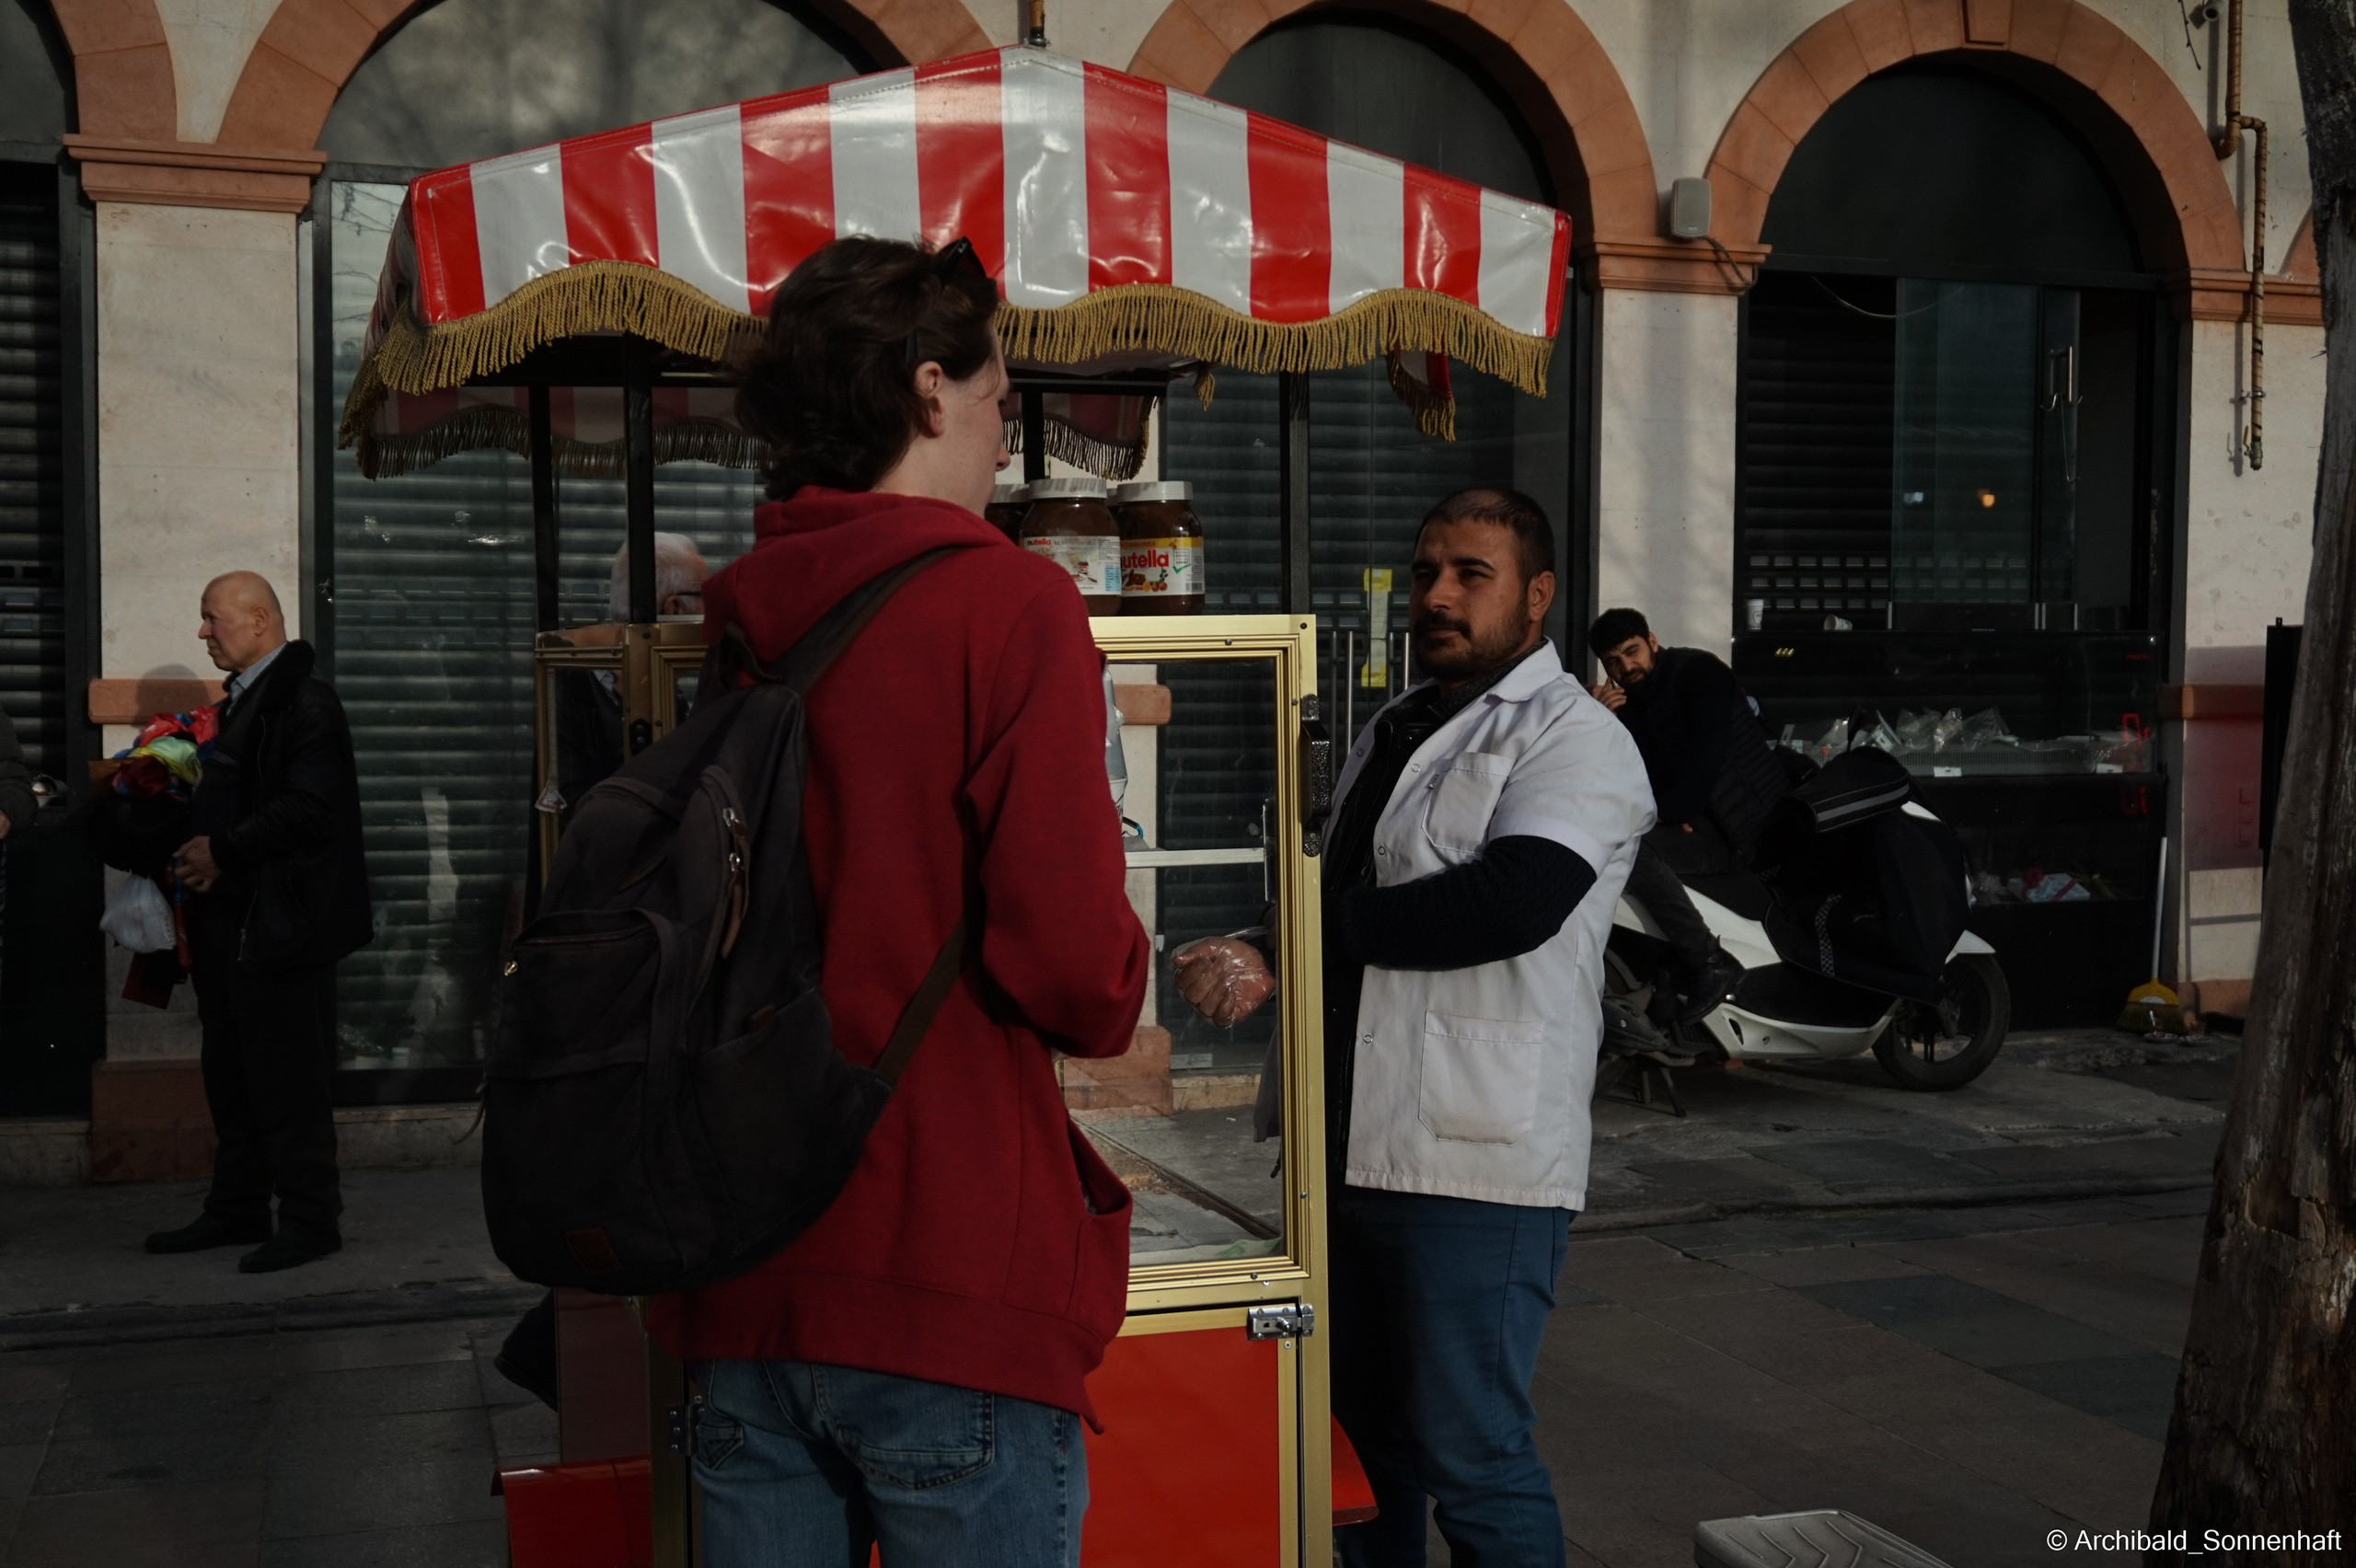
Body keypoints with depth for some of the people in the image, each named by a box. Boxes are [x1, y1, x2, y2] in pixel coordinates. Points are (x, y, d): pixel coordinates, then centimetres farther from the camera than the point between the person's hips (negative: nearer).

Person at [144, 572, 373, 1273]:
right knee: (230, 1075, 15)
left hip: (278, 921, -10)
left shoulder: (304, 702, -13)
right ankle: (236, 1210, 25)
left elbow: (309, 809, -22)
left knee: (287, 1077, -4)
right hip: (229, 920, 10)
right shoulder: (239, 701, 18)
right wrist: (200, 851, 2)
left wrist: (223, 851, -17)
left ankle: (309, 1220, 4)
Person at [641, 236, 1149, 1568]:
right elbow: (1074, 961, -19)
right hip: (952, 1282, -6)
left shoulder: (727, 620, 6)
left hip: (742, 1292, 6)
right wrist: (1117, 988, 2)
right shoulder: (1006, 599, -11)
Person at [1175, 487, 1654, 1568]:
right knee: (1359, 1431, 16)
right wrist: (1265, 962, 2)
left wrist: (1301, 929, -17)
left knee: (1468, 1457, -3)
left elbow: (1512, 903, -23)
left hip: (1477, 1167, -8)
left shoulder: (1572, 739, -7)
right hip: (1349, 1152, 8)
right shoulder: (1387, 734, 19)